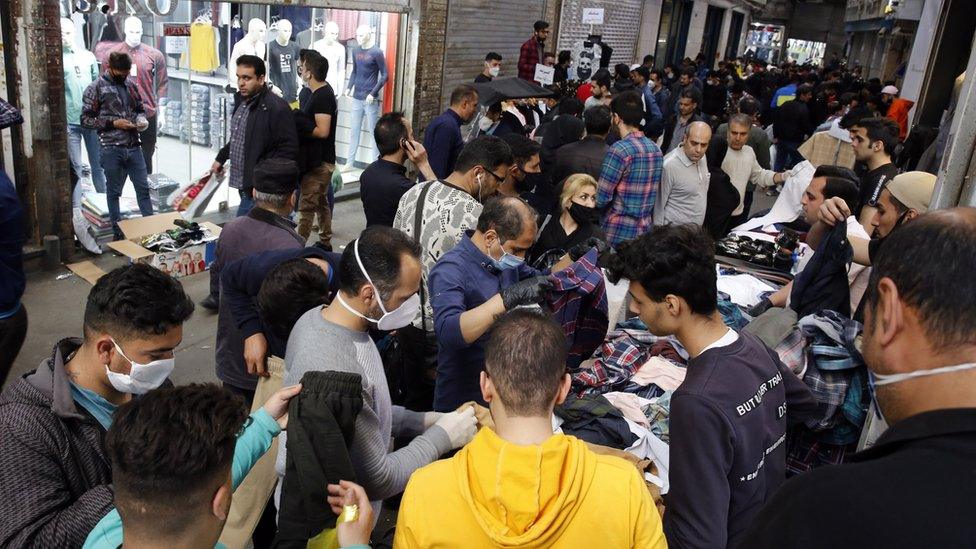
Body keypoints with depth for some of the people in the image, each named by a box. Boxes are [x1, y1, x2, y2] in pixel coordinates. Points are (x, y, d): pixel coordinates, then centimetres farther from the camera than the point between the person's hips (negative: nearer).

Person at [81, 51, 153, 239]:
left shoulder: (131, 84, 10)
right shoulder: (95, 88, -5)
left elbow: (140, 108, 21)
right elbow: (86, 119, -5)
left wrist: (142, 120, -2)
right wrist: (113, 123, -15)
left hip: (134, 146, 4)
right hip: (112, 148, -4)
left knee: (143, 188, 6)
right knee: (114, 192, 7)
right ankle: (118, 233, 16)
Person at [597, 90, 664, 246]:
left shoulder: (619, 150, -17)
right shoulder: (656, 149, 6)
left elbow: (601, 199, -16)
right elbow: (655, 192, 13)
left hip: (618, 233, -7)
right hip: (645, 230, 7)